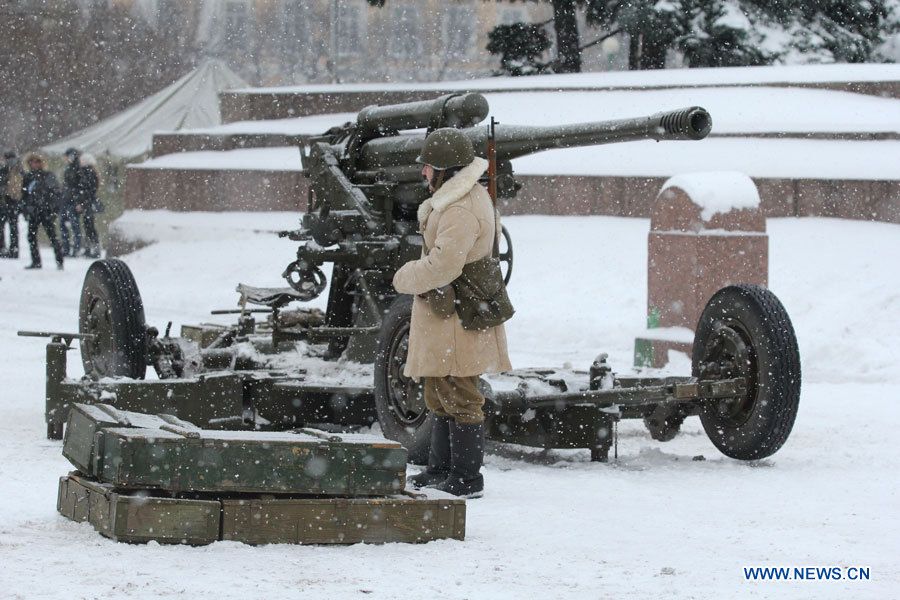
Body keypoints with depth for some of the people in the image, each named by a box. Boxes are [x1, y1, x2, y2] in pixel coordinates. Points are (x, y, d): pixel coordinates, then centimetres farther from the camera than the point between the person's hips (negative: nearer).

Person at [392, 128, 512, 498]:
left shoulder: (461, 211, -22)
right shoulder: (462, 198, 14)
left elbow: (441, 267, -26)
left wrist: (405, 278, -10)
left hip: (456, 320, -11)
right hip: (444, 317, 11)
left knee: (459, 398, -5)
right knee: (439, 395, 19)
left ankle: (467, 479, 1)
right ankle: (441, 469, 30)